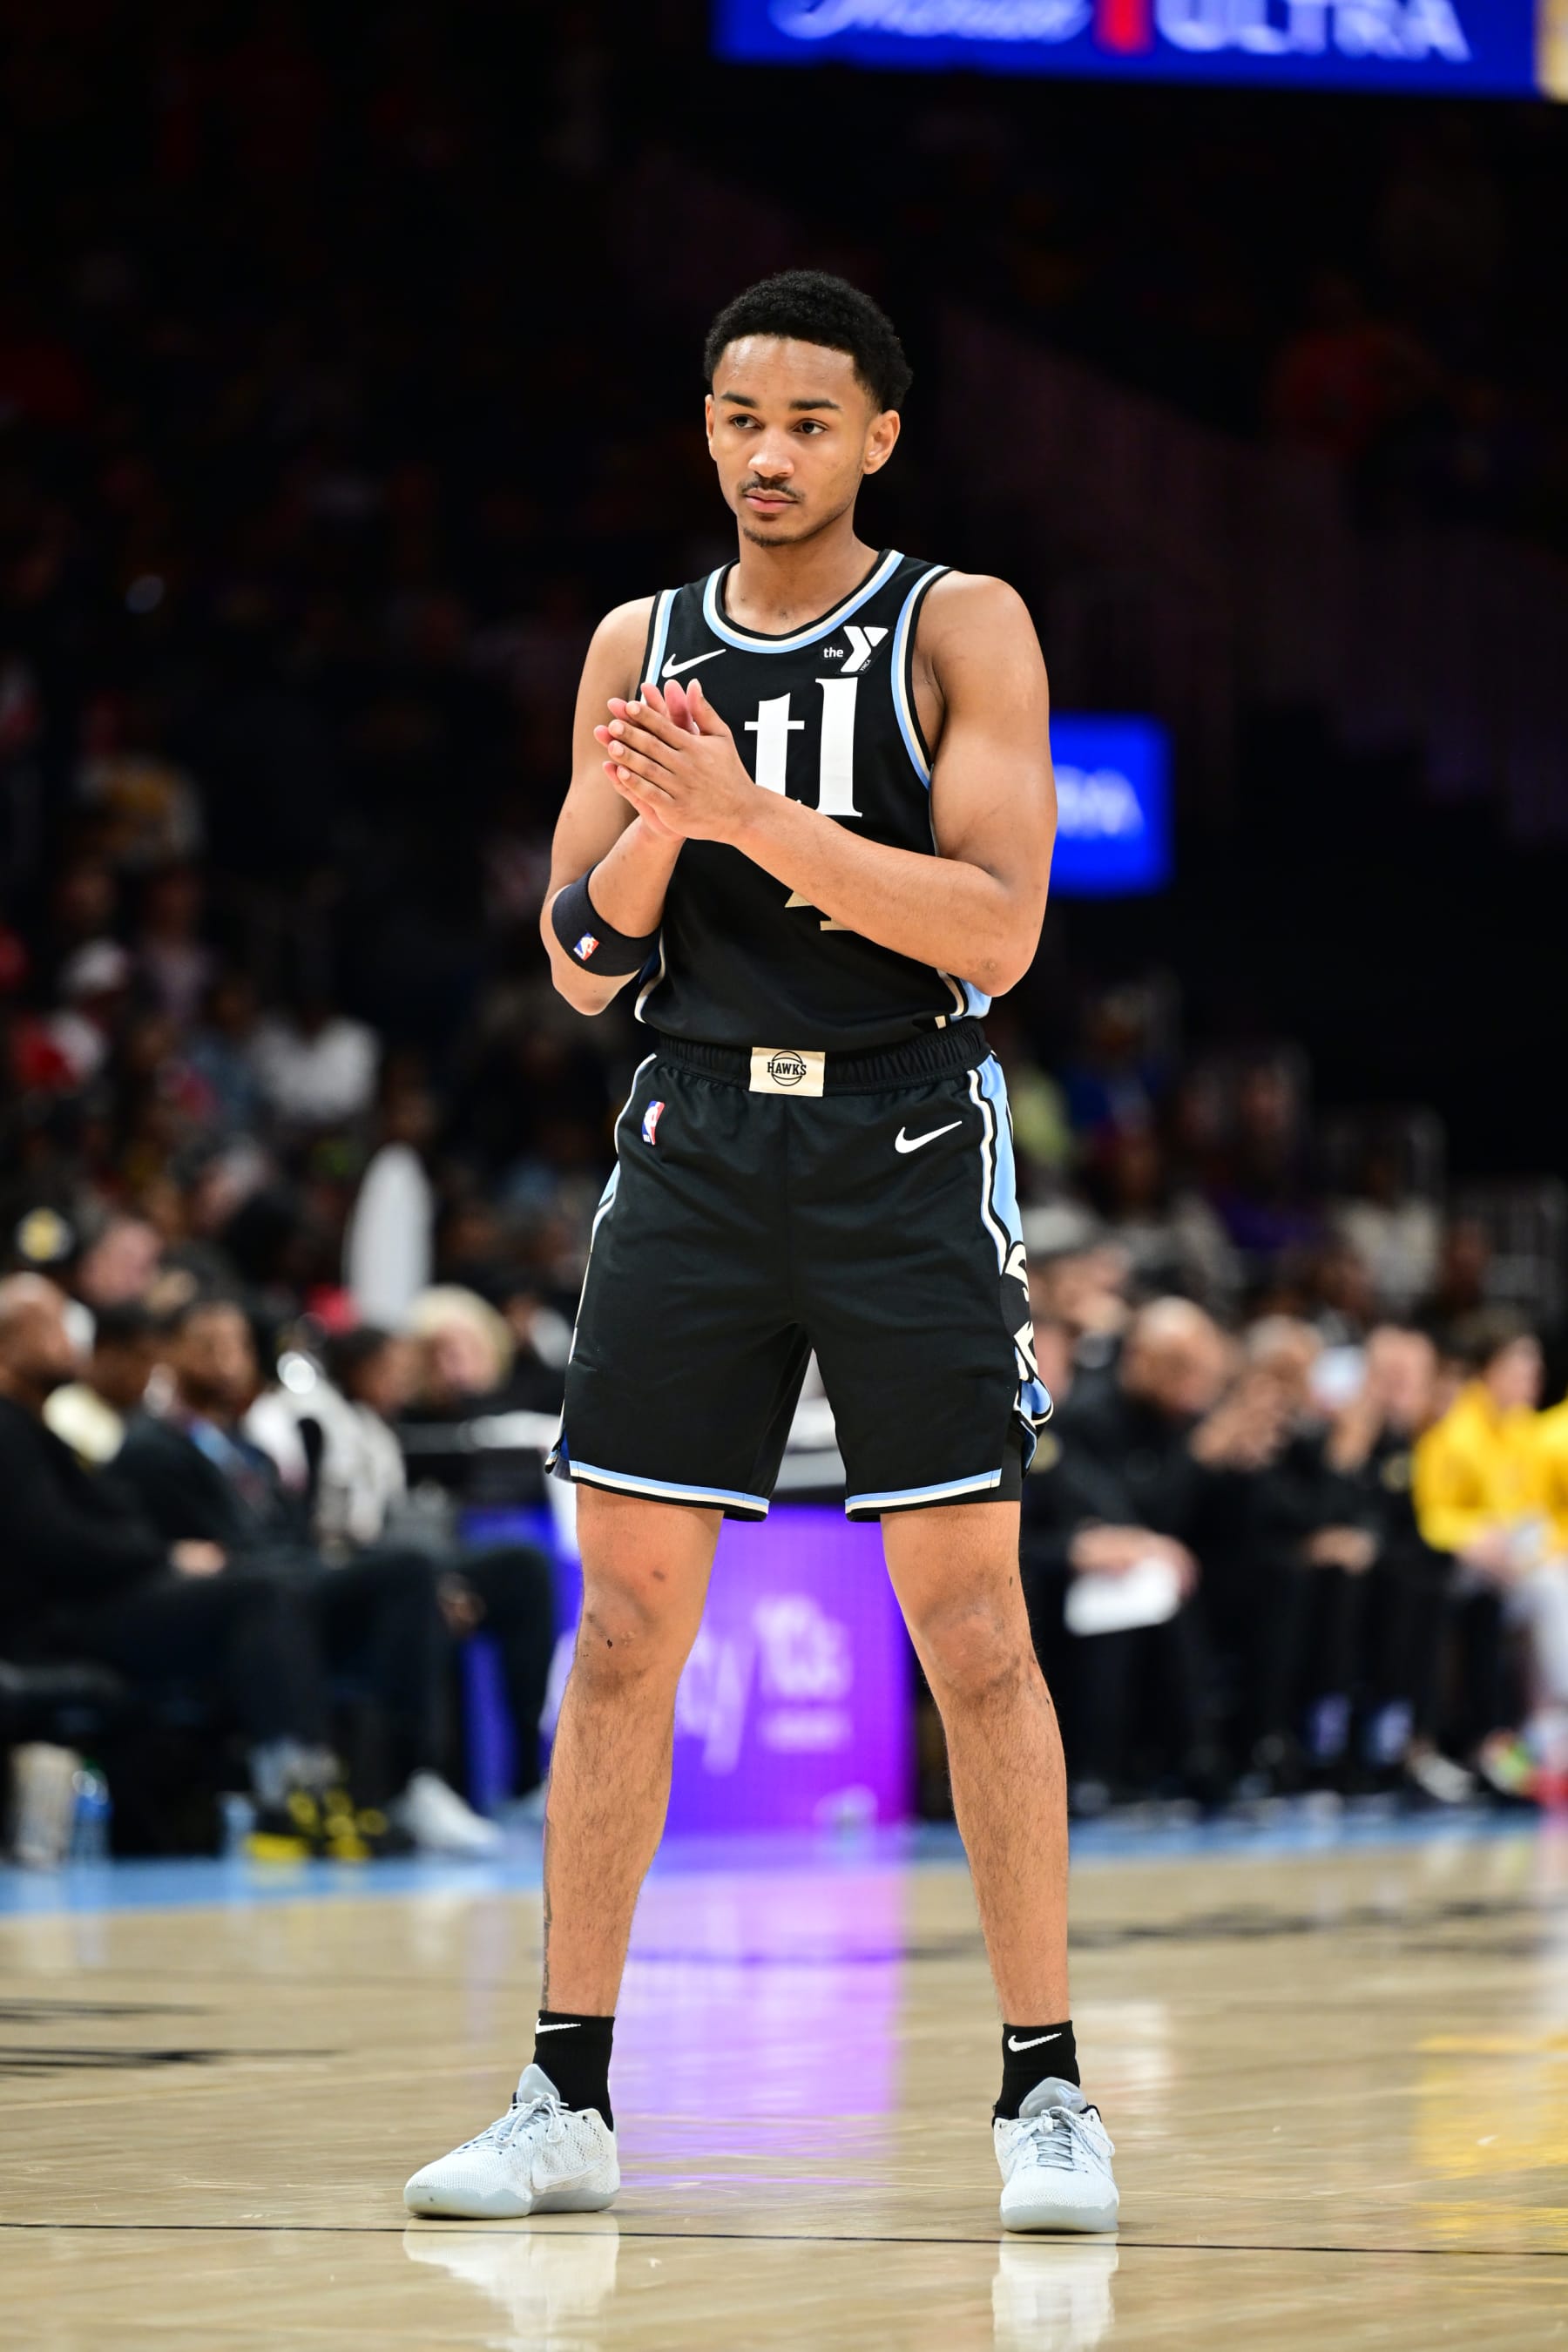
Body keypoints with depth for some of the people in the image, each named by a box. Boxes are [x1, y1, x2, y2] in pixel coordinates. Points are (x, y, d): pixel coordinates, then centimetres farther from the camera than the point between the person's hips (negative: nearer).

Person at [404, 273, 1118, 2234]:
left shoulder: (962, 629, -2)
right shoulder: (640, 649, 10)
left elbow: (997, 929, -13)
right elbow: (583, 966, 9)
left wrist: (754, 815, -22)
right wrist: (654, 829, -11)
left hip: (907, 1150, -3)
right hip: (696, 1138, 4)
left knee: (970, 1627, -3)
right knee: (623, 1621, 2)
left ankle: (1044, 2092, 5)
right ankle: (568, 2103, 8)